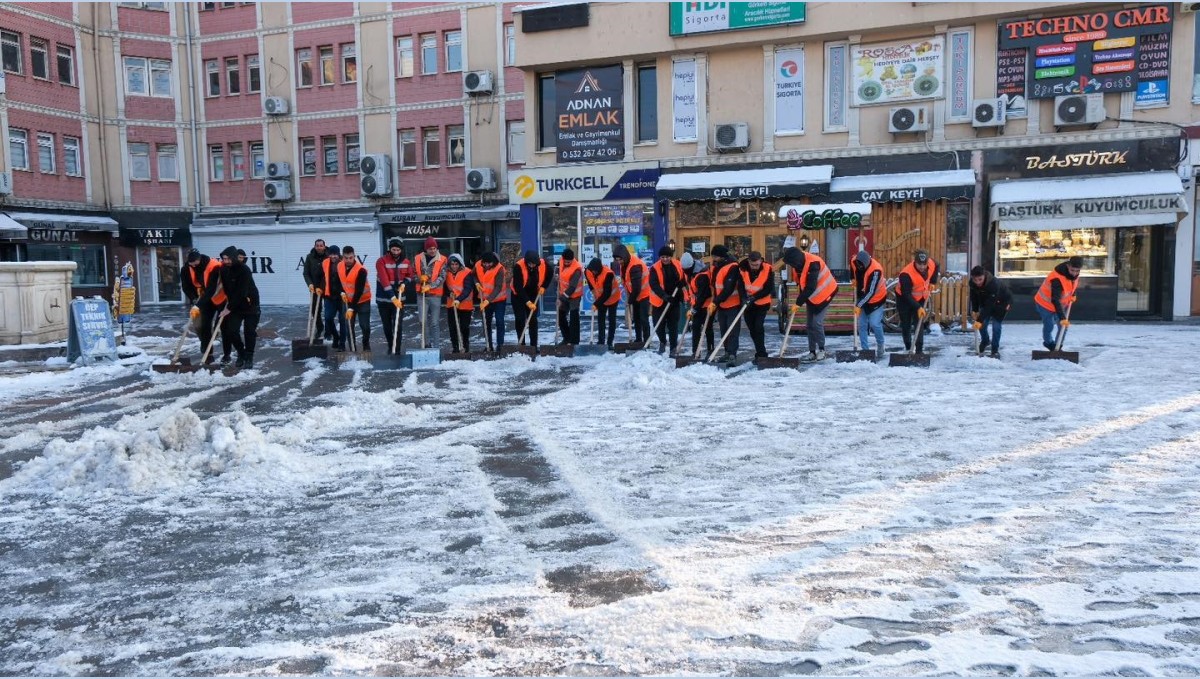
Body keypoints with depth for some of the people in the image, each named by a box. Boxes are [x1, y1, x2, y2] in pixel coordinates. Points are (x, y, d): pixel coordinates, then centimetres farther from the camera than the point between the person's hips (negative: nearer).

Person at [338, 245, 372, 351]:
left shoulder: (361, 270, -27)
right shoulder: (339, 266, -8)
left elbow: (359, 291, -28)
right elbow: (339, 280, 13)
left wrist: (352, 308, -30)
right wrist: (342, 292, -6)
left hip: (363, 300, -4)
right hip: (348, 300, 5)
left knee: (364, 325, -5)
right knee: (348, 326, 0)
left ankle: (366, 345, 19)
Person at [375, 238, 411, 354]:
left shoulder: (405, 262, 0)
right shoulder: (381, 261, -13)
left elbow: (409, 275, 16)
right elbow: (384, 281, -22)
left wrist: (404, 284, -7)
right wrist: (393, 298, -31)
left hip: (399, 298, 2)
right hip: (384, 299, -1)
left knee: (398, 326, -7)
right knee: (387, 325, 12)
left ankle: (397, 351, -2)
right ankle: (390, 346, 33)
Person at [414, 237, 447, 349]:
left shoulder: (442, 260, -3)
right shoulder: (418, 259, 4)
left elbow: (442, 277, -9)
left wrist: (430, 286, -20)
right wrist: (420, 278, -11)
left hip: (435, 294, -2)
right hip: (422, 294, 2)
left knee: (435, 322, 2)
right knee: (424, 320, 4)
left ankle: (436, 346, 6)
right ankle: (427, 343, 16)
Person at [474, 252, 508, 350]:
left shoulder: (499, 268, -26)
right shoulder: (478, 265, -11)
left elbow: (498, 287, -30)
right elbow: (474, 275, 12)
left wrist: (488, 300, -37)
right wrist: (477, 283, -9)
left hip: (499, 299, -5)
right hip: (485, 299, 5)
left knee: (499, 322, -10)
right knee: (486, 322, 10)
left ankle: (500, 345, -3)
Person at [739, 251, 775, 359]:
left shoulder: (768, 270, -18)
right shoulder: (742, 269, -12)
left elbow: (768, 289, -17)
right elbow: (741, 286, -6)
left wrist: (754, 297, -27)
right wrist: (745, 298, -23)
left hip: (762, 304, -3)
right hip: (748, 304, 3)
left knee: (758, 327, -16)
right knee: (752, 329, 9)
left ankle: (761, 354, -11)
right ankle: (760, 352, 22)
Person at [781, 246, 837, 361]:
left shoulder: (813, 264, -32)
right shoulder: (797, 262, -7)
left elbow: (810, 288, -32)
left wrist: (798, 303, -28)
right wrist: (800, 295, 1)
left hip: (823, 295, -8)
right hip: (810, 297, 8)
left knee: (817, 323, -13)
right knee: (809, 325, 6)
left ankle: (821, 350, 3)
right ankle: (812, 352, 13)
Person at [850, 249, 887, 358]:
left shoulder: (876, 270, -32)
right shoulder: (854, 262, -15)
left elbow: (871, 292, -30)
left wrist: (859, 305, -29)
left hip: (876, 299, -6)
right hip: (862, 298, 6)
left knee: (874, 323, -13)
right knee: (861, 324, 3)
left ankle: (880, 345, 13)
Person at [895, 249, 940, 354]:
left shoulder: (932, 264, -20)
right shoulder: (906, 274, -36)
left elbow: (936, 267, 8)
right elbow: (907, 295, -33)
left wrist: (932, 283, 2)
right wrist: (918, 307, -38)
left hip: (920, 298, 3)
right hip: (904, 298, -3)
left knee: (919, 323, -5)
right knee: (906, 324, 7)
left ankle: (920, 350, -4)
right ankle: (908, 347, 26)